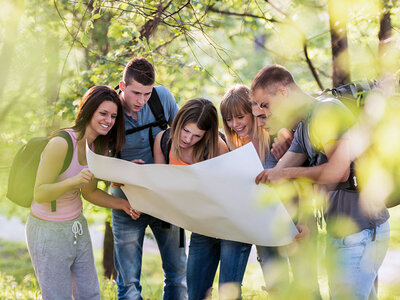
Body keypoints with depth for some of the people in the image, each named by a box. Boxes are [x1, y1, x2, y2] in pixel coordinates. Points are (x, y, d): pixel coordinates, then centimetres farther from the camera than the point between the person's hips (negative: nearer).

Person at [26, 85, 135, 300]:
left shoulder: (99, 147, 1)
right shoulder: (61, 144, -23)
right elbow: (39, 194, -23)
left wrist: (121, 204, -4)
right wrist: (73, 181, -39)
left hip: (77, 227, 8)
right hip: (48, 232, -8)